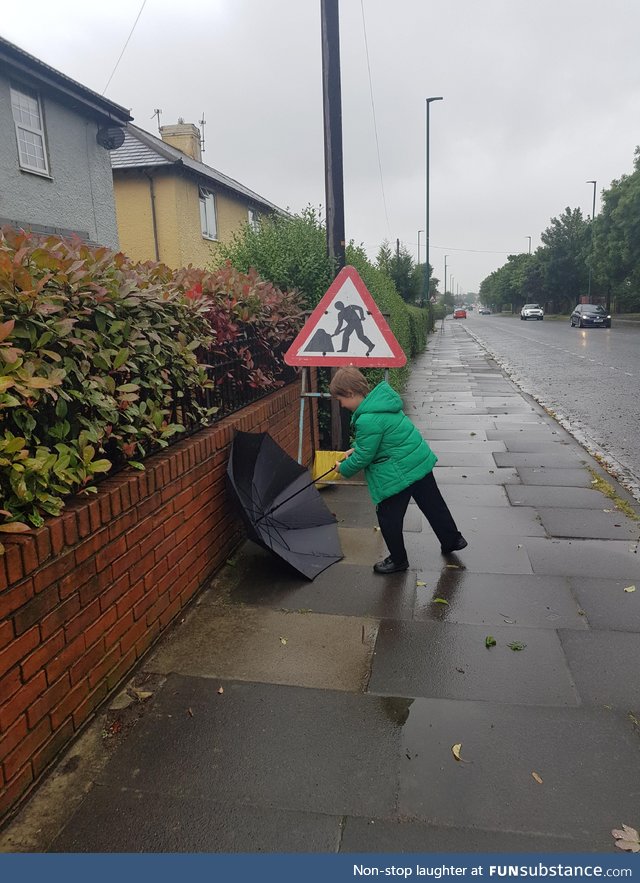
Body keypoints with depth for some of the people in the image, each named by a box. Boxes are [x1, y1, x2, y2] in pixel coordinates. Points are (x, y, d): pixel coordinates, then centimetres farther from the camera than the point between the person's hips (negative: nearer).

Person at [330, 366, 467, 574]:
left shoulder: (368, 419, -27)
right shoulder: (381, 399, 3)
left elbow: (363, 457, -16)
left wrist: (344, 468, 0)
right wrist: (355, 448, 10)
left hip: (397, 474, -9)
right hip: (421, 461, 9)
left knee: (388, 518, 10)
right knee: (433, 505, 24)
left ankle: (398, 560, 27)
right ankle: (452, 540, 42)